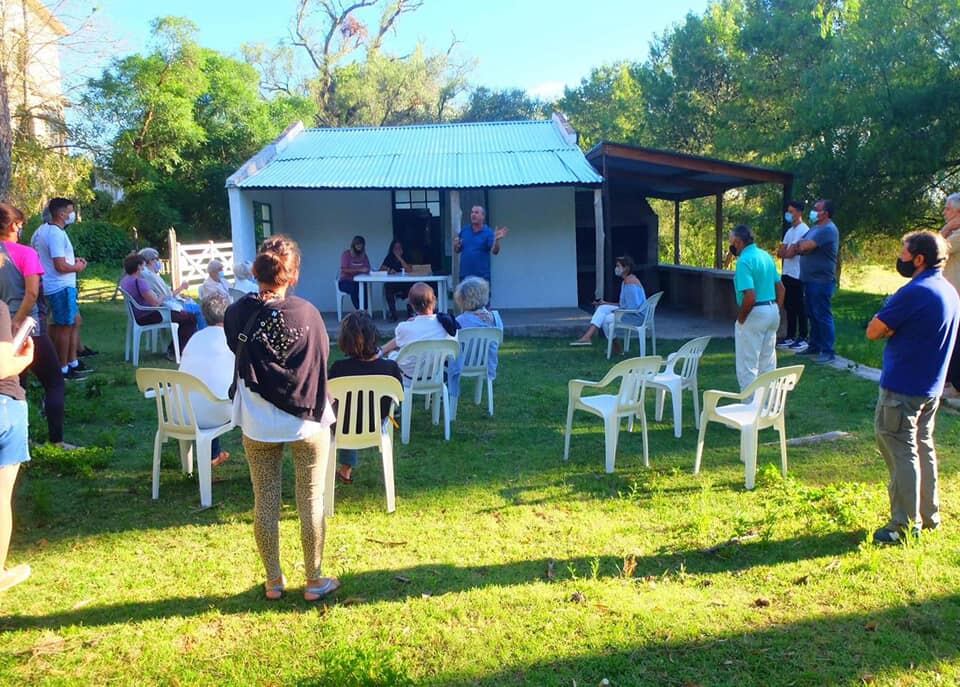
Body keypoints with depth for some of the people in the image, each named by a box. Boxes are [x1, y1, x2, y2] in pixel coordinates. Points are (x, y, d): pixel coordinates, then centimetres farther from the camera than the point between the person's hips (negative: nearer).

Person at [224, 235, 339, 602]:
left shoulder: (237, 314, -8)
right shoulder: (305, 313, -16)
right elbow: (322, 359, -6)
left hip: (257, 422, 3)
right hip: (305, 420, -2)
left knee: (265, 502, 13)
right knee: (311, 502, 9)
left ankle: (274, 581, 24)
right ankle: (314, 581, 19)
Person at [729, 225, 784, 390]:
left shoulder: (744, 260, -18)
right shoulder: (766, 255, 10)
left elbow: (750, 296, -26)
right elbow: (780, 288, 14)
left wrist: (740, 319, -13)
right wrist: (776, 311, 18)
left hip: (755, 314, -9)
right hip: (772, 312, 9)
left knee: (747, 366, 0)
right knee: (768, 363, 17)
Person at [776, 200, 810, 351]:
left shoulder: (803, 230, -12)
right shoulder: (790, 230, 17)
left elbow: (791, 252, -18)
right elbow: (780, 252, 12)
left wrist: (784, 252, 3)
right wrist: (786, 252, -9)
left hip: (797, 275, -9)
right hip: (787, 273, 9)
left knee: (799, 307, -4)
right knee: (789, 306, 11)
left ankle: (802, 338, 1)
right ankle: (790, 337, 17)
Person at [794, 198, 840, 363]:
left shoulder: (828, 229, -15)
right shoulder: (815, 228, 18)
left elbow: (805, 246, -22)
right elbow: (802, 246, 15)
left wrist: (800, 245, 1)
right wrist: (801, 246, -8)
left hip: (821, 281, -10)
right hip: (810, 280, 10)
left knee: (823, 316, -7)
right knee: (813, 315, 16)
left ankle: (828, 351, -2)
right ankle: (814, 346, 25)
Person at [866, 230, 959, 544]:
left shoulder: (914, 293, -21)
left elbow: (873, 331, -17)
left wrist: (888, 326, 0)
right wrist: (895, 328, 1)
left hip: (902, 388, -9)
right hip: (931, 386, 9)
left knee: (901, 452, -1)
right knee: (923, 448, 18)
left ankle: (905, 525, 5)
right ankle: (928, 516, 28)